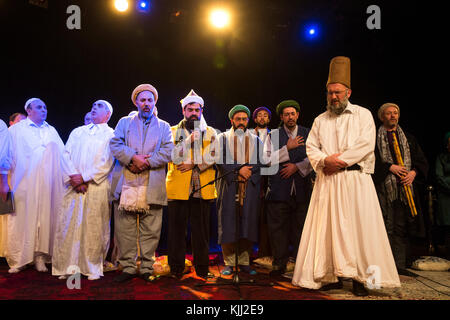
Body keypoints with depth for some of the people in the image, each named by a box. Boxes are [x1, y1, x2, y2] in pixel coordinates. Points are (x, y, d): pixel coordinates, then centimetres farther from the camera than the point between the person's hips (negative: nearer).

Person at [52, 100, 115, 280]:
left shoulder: (111, 135, 7)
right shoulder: (77, 132, 21)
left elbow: (106, 164, -4)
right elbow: (66, 154, 10)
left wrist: (84, 177, -11)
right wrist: (74, 176, -6)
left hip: (97, 186, -4)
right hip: (74, 185, 4)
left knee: (95, 227, -3)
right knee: (67, 224, 0)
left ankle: (93, 267, 8)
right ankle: (67, 266, 11)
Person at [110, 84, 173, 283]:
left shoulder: (164, 127, 16)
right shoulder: (124, 122, 18)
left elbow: (168, 152, 3)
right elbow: (115, 145, 4)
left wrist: (146, 162, -10)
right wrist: (134, 158, -12)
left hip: (152, 186, 0)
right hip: (126, 184, 1)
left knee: (151, 231, 1)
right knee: (124, 229, 2)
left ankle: (146, 268, 13)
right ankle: (128, 267, 13)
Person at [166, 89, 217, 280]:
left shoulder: (210, 132, 13)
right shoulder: (173, 131, 11)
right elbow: (173, 156, -3)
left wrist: (194, 164, -9)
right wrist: (189, 140, -13)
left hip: (203, 188, 1)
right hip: (178, 188, 0)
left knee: (201, 230, 5)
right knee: (177, 229, 4)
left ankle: (202, 268, 16)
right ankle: (176, 269, 15)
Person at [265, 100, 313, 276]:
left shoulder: (308, 134, 11)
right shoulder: (273, 135, 9)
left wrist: (297, 166, -7)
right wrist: (287, 148, -8)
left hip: (302, 188, 1)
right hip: (279, 188, 0)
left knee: (300, 227, 4)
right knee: (278, 227, 1)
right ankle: (280, 263, 12)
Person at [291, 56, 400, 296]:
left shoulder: (362, 114, 8)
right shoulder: (320, 120, 17)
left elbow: (367, 144, -5)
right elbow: (311, 147, 9)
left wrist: (340, 160, -12)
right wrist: (326, 160, -11)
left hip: (355, 179, -2)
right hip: (327, 181, 3)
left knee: (358, 225, -3)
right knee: (327, 226, 0)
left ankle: (359, 278, 5)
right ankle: (332, 277, 7)